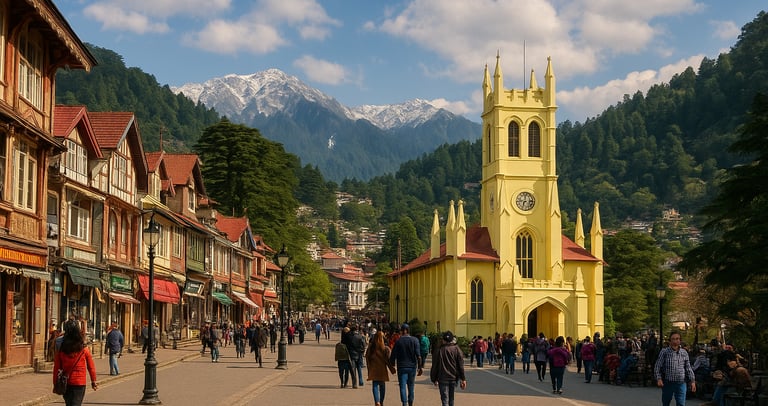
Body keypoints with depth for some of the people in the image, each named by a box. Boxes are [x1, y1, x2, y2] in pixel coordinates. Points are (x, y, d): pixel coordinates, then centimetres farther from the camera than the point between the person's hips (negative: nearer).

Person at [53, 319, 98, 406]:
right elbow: (91, 366, -2)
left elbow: (56, 367, -3)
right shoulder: (84, 348, -8)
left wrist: (55, 383, 7)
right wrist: (93, 381, 10)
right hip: (80, 383, -2)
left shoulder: (61, 349, -6)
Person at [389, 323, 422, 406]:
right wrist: (419, 367, -4)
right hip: (412, 366, 2)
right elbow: (418, 355, -10)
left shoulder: (398, 341, -4)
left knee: (403, 387, -4)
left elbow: (393, 356, -4)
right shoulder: (414, 340, -3)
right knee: (411, 387, 15)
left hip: (401, 367, -2)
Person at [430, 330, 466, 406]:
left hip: (443, 379, -2)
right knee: (451, 399, 18)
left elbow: (434, 366, 1)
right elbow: (461, 365, -2)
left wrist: (434, 379, 10)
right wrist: (463, 379, 0)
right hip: (454, 378, 2)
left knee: (445, 400, -5)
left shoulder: (439, 350, -2)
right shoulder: (457, 349, 1)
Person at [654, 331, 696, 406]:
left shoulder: (684, 353, 6)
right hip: (667, 383, -1)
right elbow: (657, 367, -4)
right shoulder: (664, 352, -4)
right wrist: (659, 379, -16)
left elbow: (688, 368, 11)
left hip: (681, 383, 1)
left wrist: (692, 381, 5)